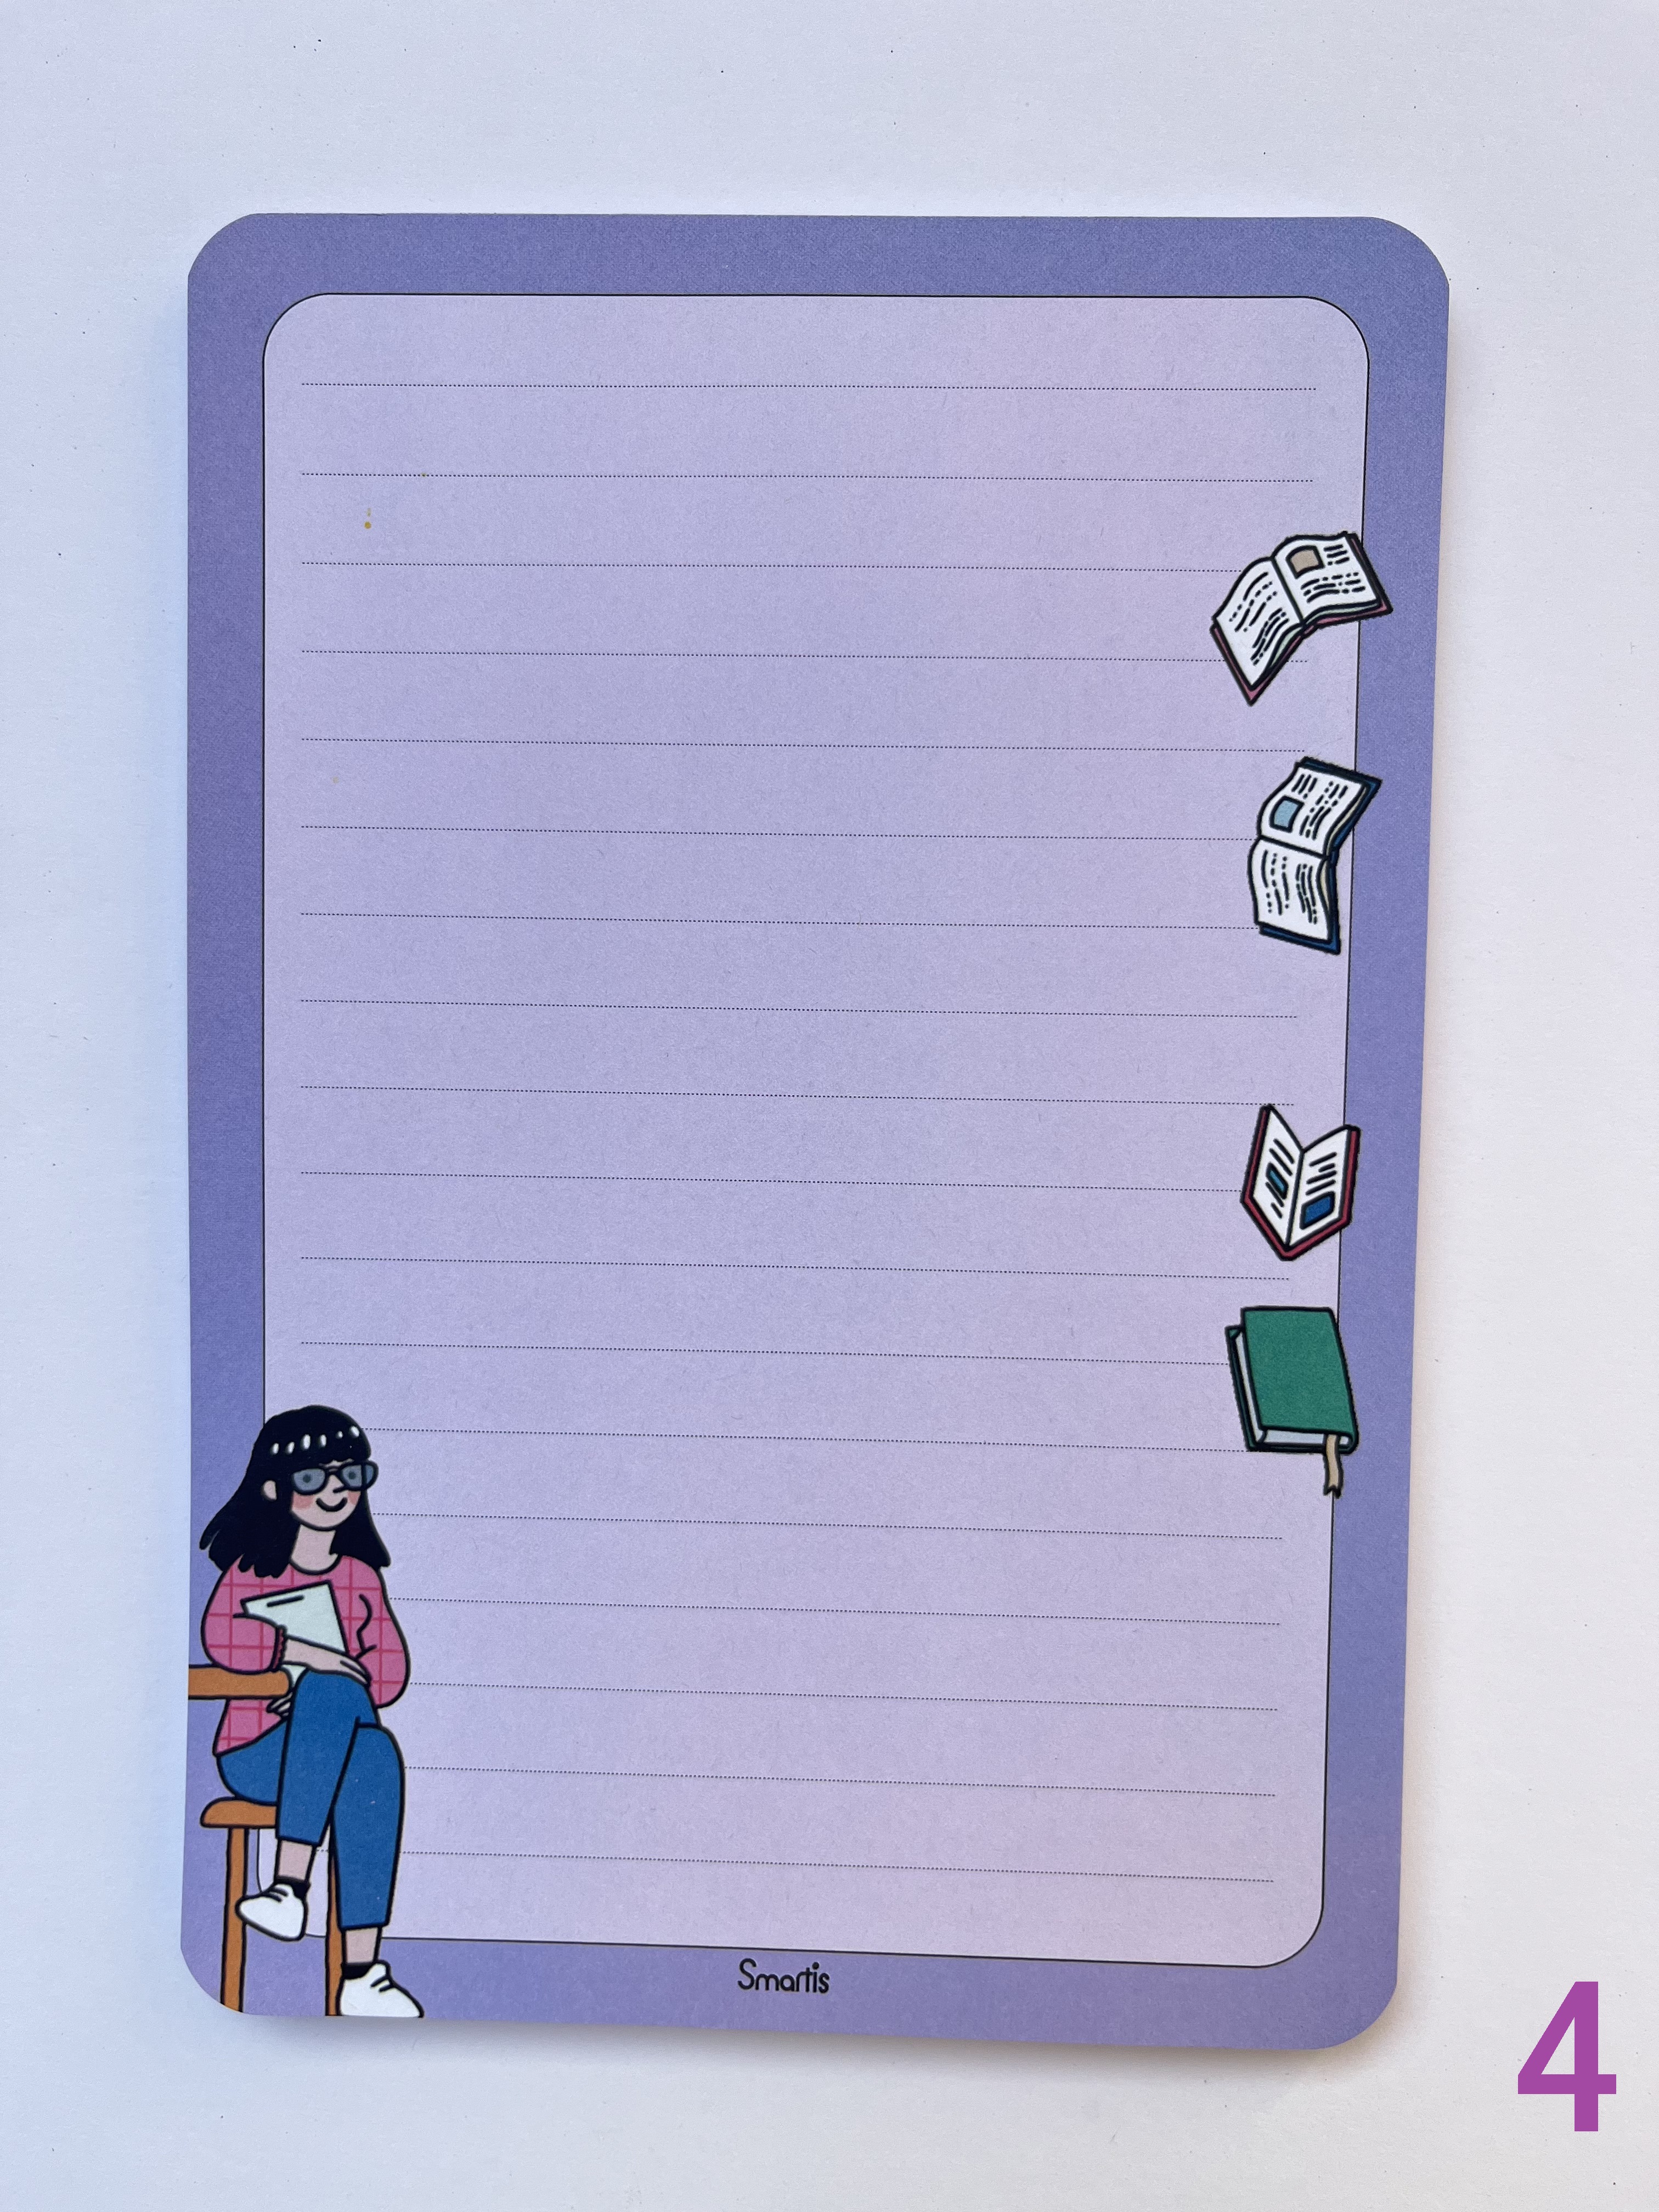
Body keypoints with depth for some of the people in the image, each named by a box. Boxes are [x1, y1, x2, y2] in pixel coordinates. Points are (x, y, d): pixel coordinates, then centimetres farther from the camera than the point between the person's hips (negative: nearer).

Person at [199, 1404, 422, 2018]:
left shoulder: (360, 1576, 13)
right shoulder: (253, 1568, 3)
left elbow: (391, 1666, 5)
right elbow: (222, 1635, -18)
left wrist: (327, 1688, -10)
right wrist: (300, 1653, -29)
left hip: (346, 1743, 3)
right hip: (256, 1752, -3)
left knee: (375, 1758, -33)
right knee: (339, 1693, -33)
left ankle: (361, 1974, -33)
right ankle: (293, 1883, -35)